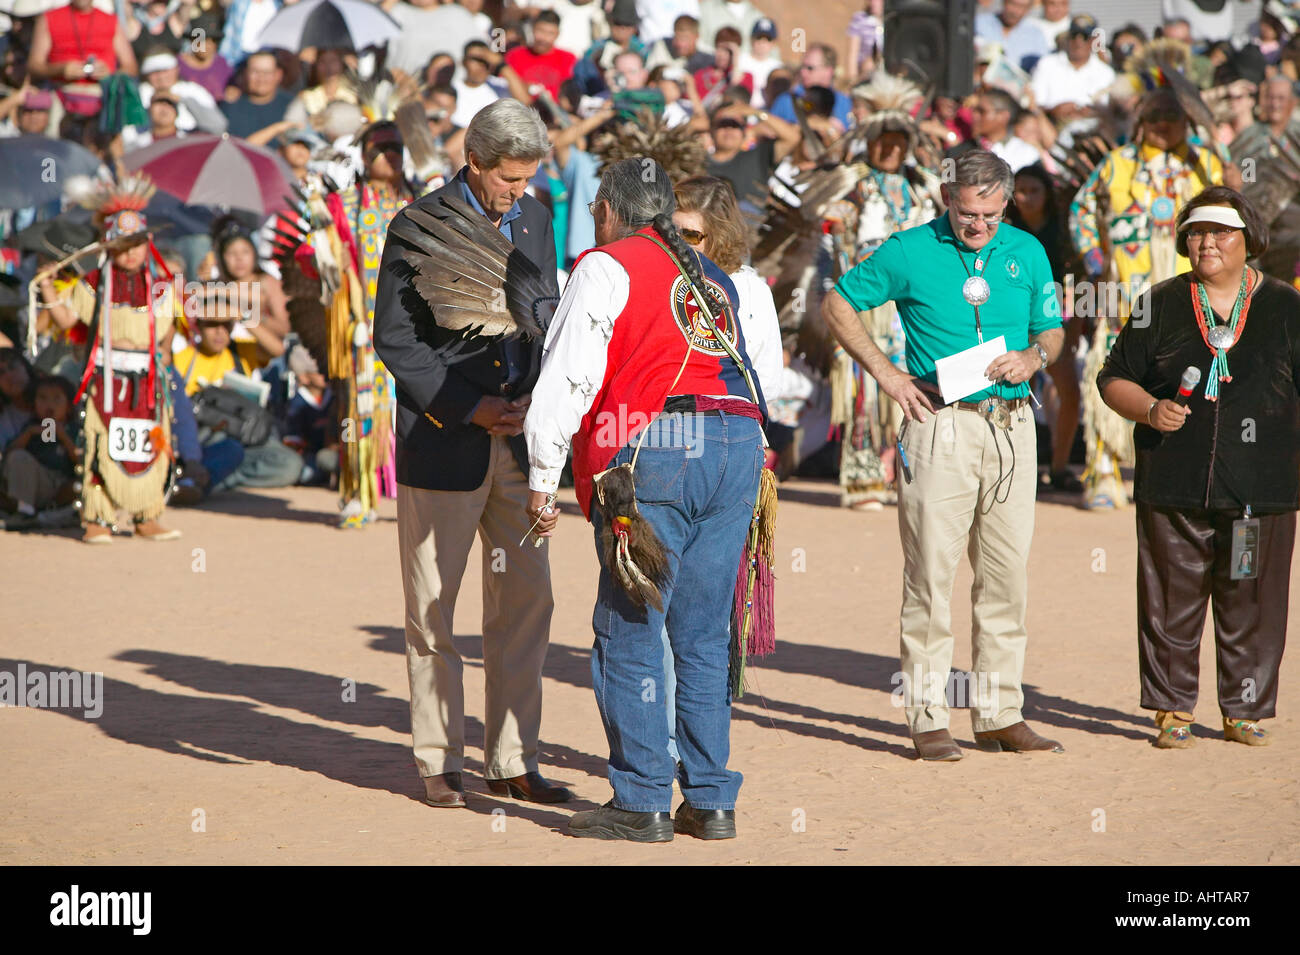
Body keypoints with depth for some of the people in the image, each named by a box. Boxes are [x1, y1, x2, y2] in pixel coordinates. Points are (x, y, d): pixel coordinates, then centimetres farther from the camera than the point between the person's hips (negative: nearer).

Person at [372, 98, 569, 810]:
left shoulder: (534, 220, 9)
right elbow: (395, 340, -10)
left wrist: (535, 399, 1)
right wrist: (468, 408, -16)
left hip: (519, 439, 5)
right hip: (443, 442, -5)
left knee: (526, 601, 5)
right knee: (431, 610, 3)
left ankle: (512, 761, 13)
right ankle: (440, 763, 13)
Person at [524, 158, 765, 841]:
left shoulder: (605, 268, 5)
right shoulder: (713, 278, 26)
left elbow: (564, 382, -1)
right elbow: (755, 373, 22)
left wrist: (542, 483, 3)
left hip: (653, 448, -6)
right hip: (738, 443, 6)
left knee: (630, 631, 0)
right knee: (703, 634, 11)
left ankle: (643, 802, -1)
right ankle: (711, 801, 10)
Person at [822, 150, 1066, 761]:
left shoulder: (1027, 253, 10)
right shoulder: (911, 251, -1)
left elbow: (1052, 332, 19)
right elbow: (837, 304, 6)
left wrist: (1033, 357, -4)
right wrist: (884, 372, -2)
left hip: (1012, 428, 4)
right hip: (941, 425, -4)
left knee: (1007, 572, 7)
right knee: (930, 571, -5)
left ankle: (1000, 715, 15)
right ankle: (927, 719, 0)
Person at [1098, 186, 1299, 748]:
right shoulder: (1161, 305, 9)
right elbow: (1114, 378, 11)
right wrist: (1150, 409, -9)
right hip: (1174, 488, 0)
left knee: (1252, 606, 2)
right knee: (1171, 602, 1)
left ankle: (1244, 712, 14)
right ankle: (1173, 710, 10)